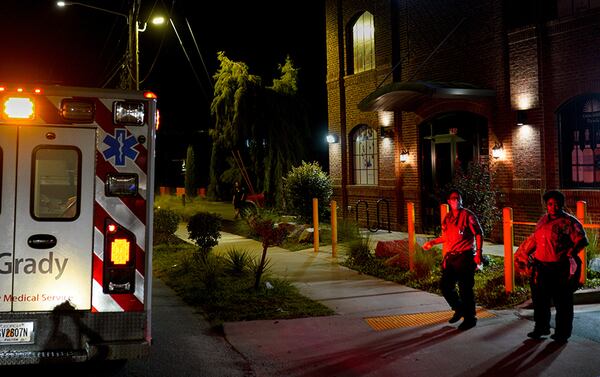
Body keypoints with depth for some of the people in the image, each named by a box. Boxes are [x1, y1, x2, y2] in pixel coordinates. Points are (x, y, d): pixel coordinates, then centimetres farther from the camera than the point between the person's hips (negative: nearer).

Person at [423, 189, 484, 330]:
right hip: (450, 257, 7)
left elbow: (479, 234, -6)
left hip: (465, 257, -7)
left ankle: (470, 319, 12)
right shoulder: (447, 217, 12)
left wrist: (478, 253, -13)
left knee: (465, 289, -4)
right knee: (445, 285, 9)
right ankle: (459, 309, 32)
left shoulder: (467, 215, -6)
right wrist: (432, 242, 17)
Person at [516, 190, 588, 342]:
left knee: (562, 301, 3)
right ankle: (541, 327, 28)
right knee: (540, 299, 12)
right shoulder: (543, 220, 14)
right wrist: (523, 255, 23)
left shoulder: (570, 222, -4)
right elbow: (533, 239, 24)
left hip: (561, 269, -6)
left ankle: (562, 332, 17)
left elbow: (581, 240, -13)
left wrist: (570, 253, -25)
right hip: (541, 268, 6)